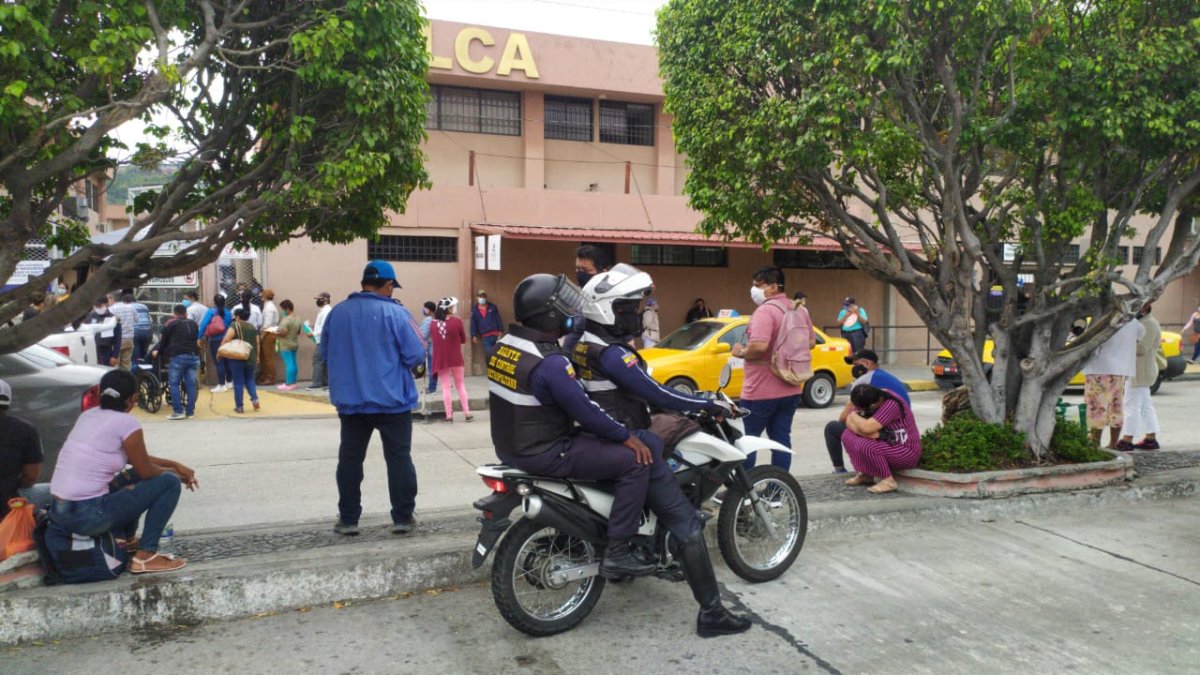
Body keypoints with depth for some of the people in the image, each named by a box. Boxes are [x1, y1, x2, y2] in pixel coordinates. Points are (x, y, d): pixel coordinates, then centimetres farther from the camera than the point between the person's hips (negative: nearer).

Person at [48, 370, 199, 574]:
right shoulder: (126, 422, -12)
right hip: (88, 517, -9)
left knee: (134, 478, 27)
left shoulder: (88, 415, 12)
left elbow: (137, 459, 21)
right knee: (169, 482, -1)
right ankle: (146, 556, -1)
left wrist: (174, 464, 21)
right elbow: (147, 471, -2)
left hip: (58, 512, 9)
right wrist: (175, 472, 18)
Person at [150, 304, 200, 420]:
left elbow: (164, 341, 17)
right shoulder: (194, 324, 19)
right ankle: (190, 412, 5)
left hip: (178, 356, -4)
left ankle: (178, 411, -5)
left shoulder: (171, 324, 10)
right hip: (194, 356, 4)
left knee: (174, 383, 2)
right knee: (191, 384, 5)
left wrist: (158, 352, 32)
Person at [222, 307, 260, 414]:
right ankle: (254, 399, -1)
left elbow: (226, 339, -19)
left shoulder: (235, 326, -6)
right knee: (249, 379, 19)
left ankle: (239, 406, 3)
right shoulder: (253, 327, 11)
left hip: (237, 358, -5)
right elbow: (257, 344, 14)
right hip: (251, 358, 5)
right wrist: (257, 357, 22)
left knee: (238, 382, 2)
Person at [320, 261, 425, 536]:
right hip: (392, 400, -3)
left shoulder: (337, 312, 3)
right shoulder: (396, 313, -11)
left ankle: (348, 519, 17)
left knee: (350, 459, 12)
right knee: (399, 458, 6)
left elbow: (324, 353, 12)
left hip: (350, 401, 4)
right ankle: (403, 518, 9)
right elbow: (416, 354, -12)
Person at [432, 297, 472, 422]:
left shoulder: (433, 323, -2)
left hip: (440, 359, 2)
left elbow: (432, 340, 9)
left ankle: (449, 415, 6)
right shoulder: (456, 321, -10)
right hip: (456, 359, -1)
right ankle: (467, 413, 10)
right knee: (460, 385, 11)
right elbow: (463, 340, -1)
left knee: (446, 386, 8)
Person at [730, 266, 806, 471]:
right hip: (790, 389, 8)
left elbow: (759, 346, -31)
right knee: (781, 439, 9)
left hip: (761, 392, -8)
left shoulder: (765, 311, -18)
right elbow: (810, 341, 19)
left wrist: (741, 352, -13)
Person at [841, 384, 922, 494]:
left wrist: (854, 416, -14)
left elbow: (867, 427, -35)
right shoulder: (865, 401, -4)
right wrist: (865, 433, -26)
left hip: (907, 452, -8)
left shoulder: (891, 405, -28)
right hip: (887, 443, 8)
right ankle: (865, 474, 4)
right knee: (847, 435, -2)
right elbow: (849, 422, -6)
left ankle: (888, 480, -14)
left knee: (865, 445, -30)